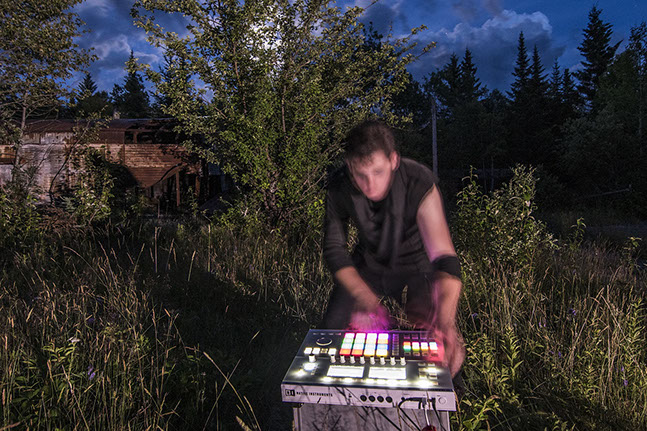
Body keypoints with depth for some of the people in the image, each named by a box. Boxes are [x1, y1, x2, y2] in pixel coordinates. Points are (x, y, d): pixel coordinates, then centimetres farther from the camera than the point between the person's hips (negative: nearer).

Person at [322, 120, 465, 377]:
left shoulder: (419, 184, -31)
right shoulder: (339, 188, -21)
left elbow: (445, 258, -37)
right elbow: (334, 250, -13)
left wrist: (446, 322, -52)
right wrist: (363, 296, -30)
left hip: (415, 265, -2)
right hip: (369, 263, 3)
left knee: (446, 350, -20)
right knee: (333, 329, -10)